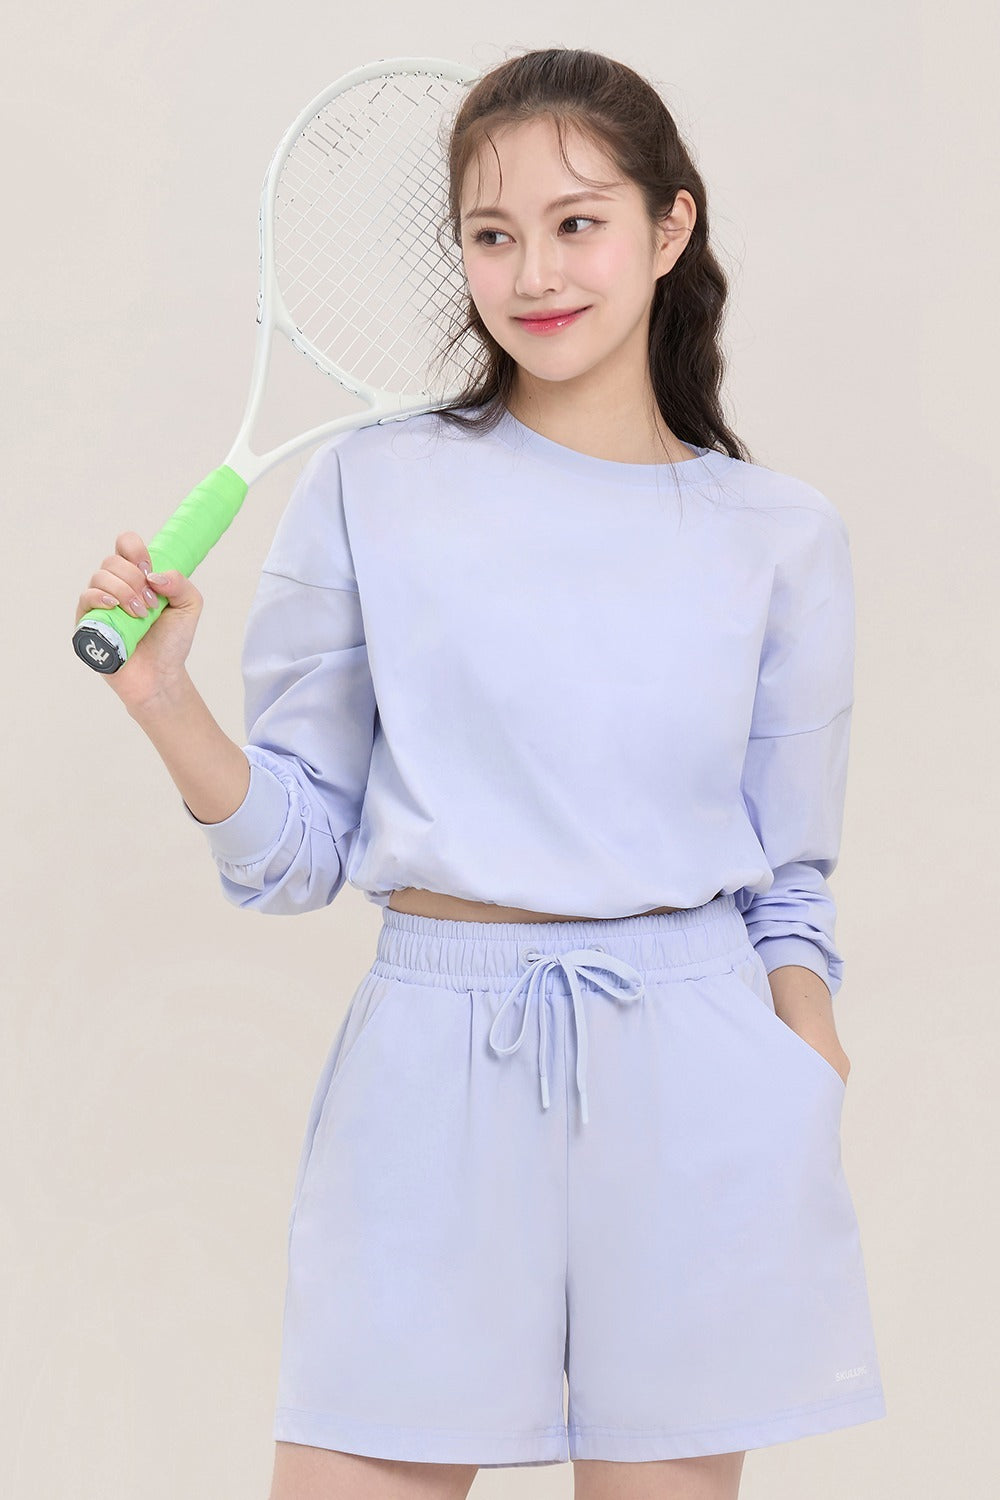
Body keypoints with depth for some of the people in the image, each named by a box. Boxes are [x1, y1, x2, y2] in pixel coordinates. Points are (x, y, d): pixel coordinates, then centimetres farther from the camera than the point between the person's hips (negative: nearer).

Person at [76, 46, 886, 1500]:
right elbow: (300, 847, 5)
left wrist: (816, 1143, -1)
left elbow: (789, 889, 10)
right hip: (435, 1065, 0)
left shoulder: (782, 536, 5)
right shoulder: (367, 490, 2)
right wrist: (161, 697, -11)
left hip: (695, 1080, 1)